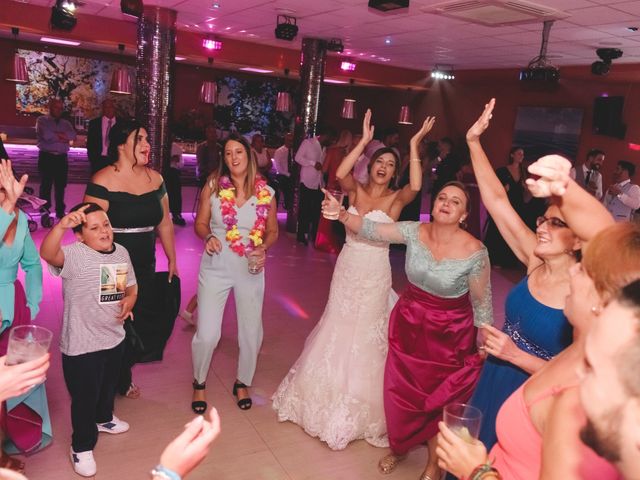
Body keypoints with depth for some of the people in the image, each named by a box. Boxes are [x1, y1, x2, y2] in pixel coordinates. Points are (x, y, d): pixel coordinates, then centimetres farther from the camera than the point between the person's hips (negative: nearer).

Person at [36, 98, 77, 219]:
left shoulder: (66, 123, 15)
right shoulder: (42, 120, 3)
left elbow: (73, 136, -5)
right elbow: (46, 135, -15)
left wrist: (56, 135, -12)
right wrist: (63, 137, -5)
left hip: (61, 158, 3)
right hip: (46, 157, -3)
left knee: (61, 185, 6)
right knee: (46, 184, -1)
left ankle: (60, 211, 14)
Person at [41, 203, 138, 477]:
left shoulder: (121, 252, 1)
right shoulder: (74, 255, -20)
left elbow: (131, 287, 12)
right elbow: (47, 253, -42)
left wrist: (129, 301, -10)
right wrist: (62, 225, -57)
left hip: (114, 337, 6)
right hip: (81, 344, -6)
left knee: (109, 386, 28)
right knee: (84, 397, 7)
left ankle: (104, 418, 56)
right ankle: (81, 447, 29)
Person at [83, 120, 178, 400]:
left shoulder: (155, 178, 7)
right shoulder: (103, 181, -12)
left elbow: (164, 223, 14)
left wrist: (172, 261, 16)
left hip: (145, 269, 6)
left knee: (143, 324, 7)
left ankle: (123, 377, 33)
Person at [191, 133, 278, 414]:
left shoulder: (266, 192, -3)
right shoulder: (213, 186, -5)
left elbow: (272, 231, 7)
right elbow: (200, 223, 3)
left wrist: (264, 247, -13)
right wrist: (208, 237, -18)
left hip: (251, 269, 1)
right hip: (215, 267, -1)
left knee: (251, 333, 12)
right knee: (207, 335, -3)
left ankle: (243, 383, 40)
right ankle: (199, 383, 28)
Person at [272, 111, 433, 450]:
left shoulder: (395, 199, -6)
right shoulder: (356, 190, -1)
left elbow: (415, 186, -27)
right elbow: (340, 173, -21)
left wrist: (414, 146, -23)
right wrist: (364, 140, -19)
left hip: (375, 273, -2)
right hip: (347, 267, 2)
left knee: (366, 333, 9)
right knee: (337, 326, 14)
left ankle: (358, 406, 31)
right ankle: (329, 397, 36)